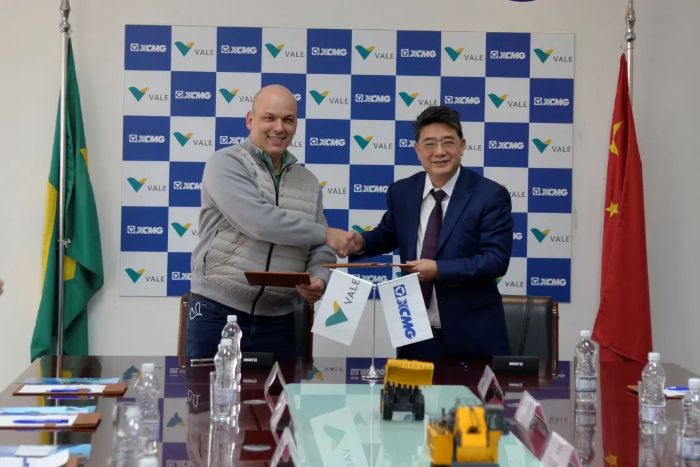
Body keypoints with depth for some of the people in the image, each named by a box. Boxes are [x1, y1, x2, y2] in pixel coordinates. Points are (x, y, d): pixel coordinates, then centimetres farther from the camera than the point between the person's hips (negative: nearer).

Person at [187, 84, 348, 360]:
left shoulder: (308, 182, 12)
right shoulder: (226, 164, -5)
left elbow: (319, 250, 11)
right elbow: (259, 221, -20)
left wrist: (318, 279, -12)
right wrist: (325, 233, -12)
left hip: (278, 320, 4)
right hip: (217, 313, -4)